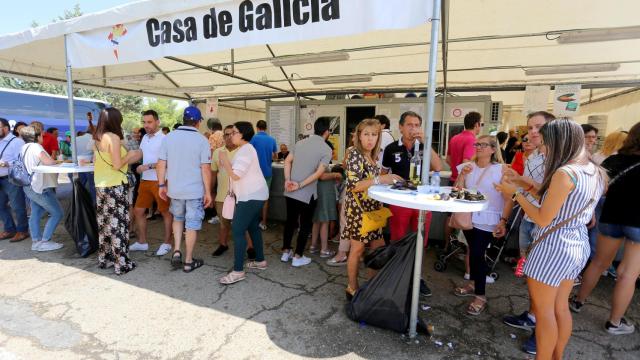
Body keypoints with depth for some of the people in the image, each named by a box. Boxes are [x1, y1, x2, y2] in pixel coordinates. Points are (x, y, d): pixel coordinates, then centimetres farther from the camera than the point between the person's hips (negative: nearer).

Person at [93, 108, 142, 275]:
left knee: (105, 223, 16)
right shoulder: (113, 137, -14)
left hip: (101, 186, 8)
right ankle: (121, 264, 5)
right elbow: (117, 165, -19)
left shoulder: (97, 139, 9)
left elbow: (96, 161, 17)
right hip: (116, 186, -8)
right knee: (118, 224, -2)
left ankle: (104, 259, 27)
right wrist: (129, 155, -2)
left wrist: (127, 159, 18)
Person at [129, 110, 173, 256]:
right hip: (145, 181, 9)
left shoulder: (164, 139, -15)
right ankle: (142, 242, 29)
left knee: (165, 212, 5)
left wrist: (148, 166, -21)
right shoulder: (145, 138, 11)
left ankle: (167, 243, 19)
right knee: (138, 211, 14)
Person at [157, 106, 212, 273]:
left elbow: (161, 164, -1)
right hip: (195, 190, -3)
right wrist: (208, 192, -8)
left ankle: (176, 251, 17)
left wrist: (161, 185, 8)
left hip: (174, 189, 4)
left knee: (178, 218, 26)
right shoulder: (202, 140, -11)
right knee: (192, 225, 8)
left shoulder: (169, 137, -1)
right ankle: (188, 262, 18)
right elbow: (206, 169, -14)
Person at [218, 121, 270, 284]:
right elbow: (235, 172, 15)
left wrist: (224, 159, -13)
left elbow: (235, 175, -22)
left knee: (237, 230, -11)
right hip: (255, 194, 11)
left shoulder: (245, 150, -16)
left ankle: (238, 271, -7)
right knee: (253, 227, 18)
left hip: (251, 196, -11)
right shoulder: (245, 149, 18)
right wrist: (224, 161, 3)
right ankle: (260, 261, 29)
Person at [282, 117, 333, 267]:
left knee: (290, 221, 19)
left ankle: (285, 252, 29)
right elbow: (319, 173, -18)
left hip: (290, 192, 6)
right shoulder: (326, 149, -8)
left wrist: (287, 180, -5)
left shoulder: (300, 143, 9)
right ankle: (298, 257, 18)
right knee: (305, 225, 10)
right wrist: (300, 185, -16)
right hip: (307, 194, -6)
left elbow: (287, 161, 3)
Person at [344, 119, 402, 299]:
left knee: (379, 248, 12)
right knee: (358, 249, 4)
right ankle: (352, 289, 21)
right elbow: (354, 186, -23)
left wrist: (388, 179, 7)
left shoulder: (373, 156, 10)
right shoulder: (355, 155, -14)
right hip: (358, 209, -8)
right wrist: (380, 179, -26)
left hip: (372, 208, 8)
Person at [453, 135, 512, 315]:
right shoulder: (468, 167, 6)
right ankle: (474, 283, 32)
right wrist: (462, 175, -9)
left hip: (488, 221, -4)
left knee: (478, 253, -8)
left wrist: (503, 221, -15)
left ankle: (480, 295, 6)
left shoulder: (501, 169, -6)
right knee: (474, 251, 13)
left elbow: (509, 199, -8)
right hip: (469, 217, 4)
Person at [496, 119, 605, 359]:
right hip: (578, 245, 9)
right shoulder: (595, 171, 6)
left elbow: (543, 219, -18)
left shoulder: (565, 172, -21)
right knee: (561, 307, 21)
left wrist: (515, 193, -9)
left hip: (554, 247, -9)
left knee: (543, 310, 8)